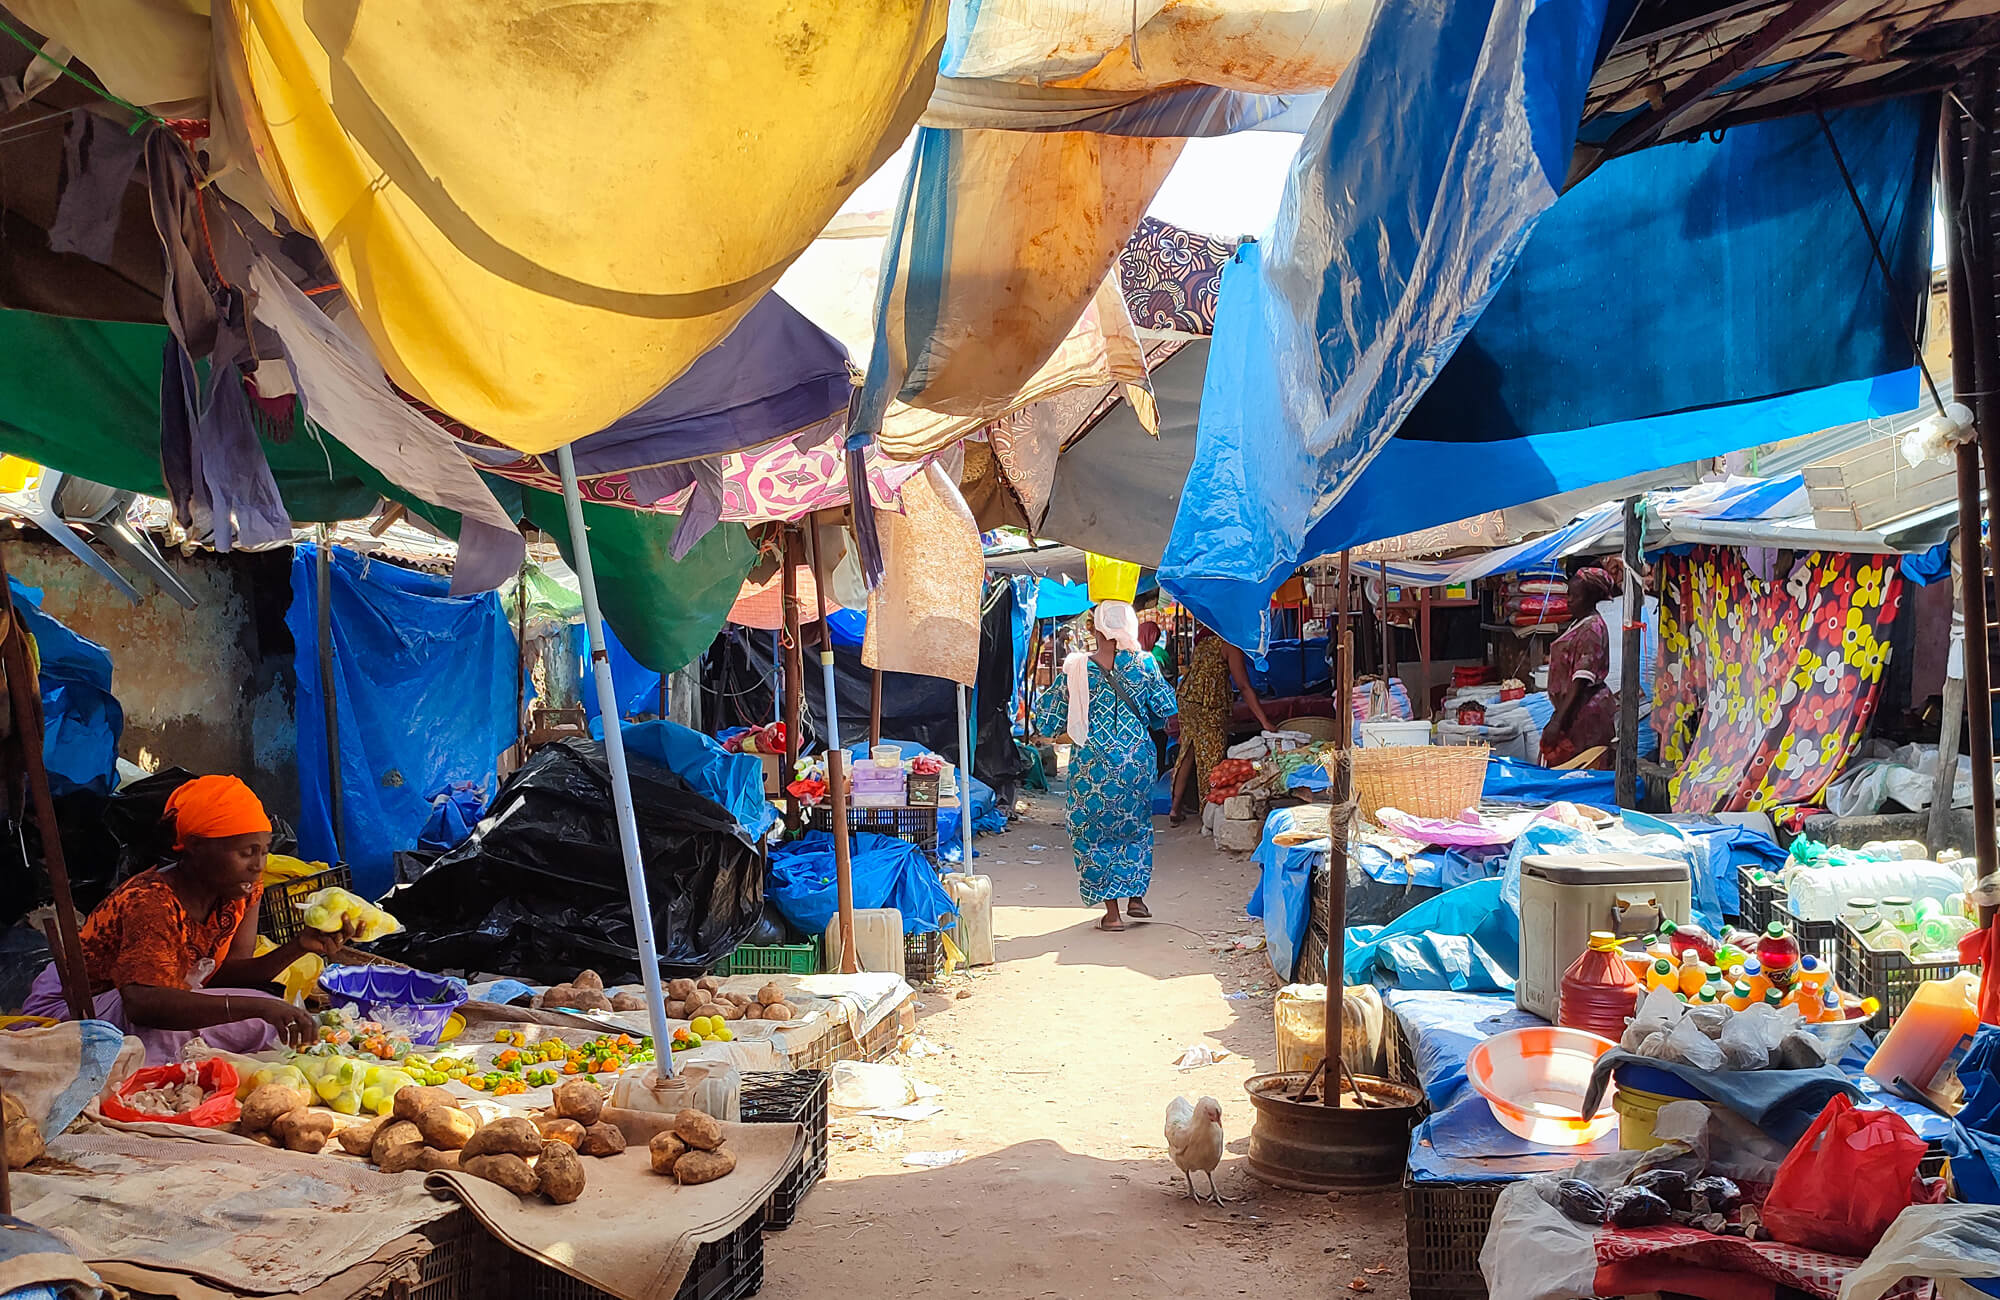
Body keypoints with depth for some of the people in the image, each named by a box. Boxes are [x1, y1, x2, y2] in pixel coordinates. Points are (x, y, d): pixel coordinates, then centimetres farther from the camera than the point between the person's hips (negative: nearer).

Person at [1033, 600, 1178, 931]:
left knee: (1094, 829, 10)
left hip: (1092, 760, -2)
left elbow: (1054, 720, 0)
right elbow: (1164, 710, 3)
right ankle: (1136, 897, 22)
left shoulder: (1076, 667, -9)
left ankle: (1111, 911, 10)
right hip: (1136, 757, 2)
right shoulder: (1143, 664, -5)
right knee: (1135, 824, 21)